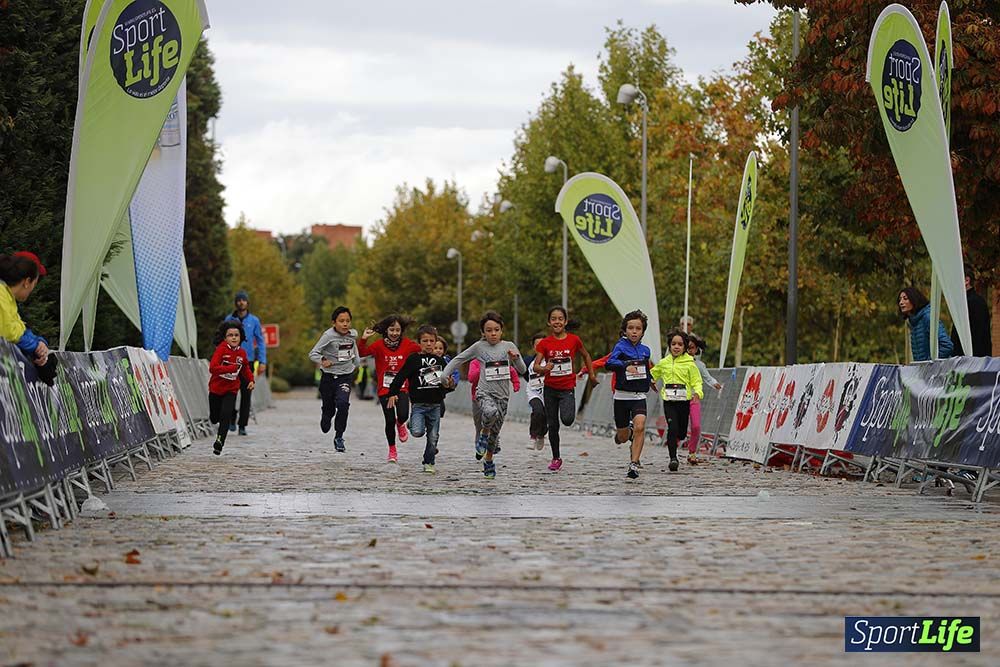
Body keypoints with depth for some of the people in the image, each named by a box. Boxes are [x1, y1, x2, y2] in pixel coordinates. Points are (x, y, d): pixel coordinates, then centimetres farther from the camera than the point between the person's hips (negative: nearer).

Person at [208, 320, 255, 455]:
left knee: (226, 415, -18)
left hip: (231, 389, 2)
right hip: (216, 388, -2)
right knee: (214, 419, 13)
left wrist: (251, 380, 8)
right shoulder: (221, 349, -17)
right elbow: (213, 368, -29)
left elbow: (246, 368, 20)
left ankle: (220, 441, -7)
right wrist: (232, 368, -34)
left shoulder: (242, 353, -2)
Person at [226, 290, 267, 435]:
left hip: (248, 360, 0)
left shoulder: (254, 320, 5)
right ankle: (232, 418, 14)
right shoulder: (229, 319, 4)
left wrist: (262, 362, -2)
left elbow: (260, 341, 7)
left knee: (246, 394, 1)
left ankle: (242, 425, 7)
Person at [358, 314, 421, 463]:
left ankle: (400, 425, 21)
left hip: (402, 388, 1)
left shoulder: (407, 344, 3)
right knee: (390, 420, -1)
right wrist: (363, 339, -26)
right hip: (384, 388, -1)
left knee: (403, 415, -19)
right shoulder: (379, 345, -4)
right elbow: (362, 352, -12)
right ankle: (392, 451, 19)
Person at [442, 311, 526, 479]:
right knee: (490, 412, -37)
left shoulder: (508, 346, 4)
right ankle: (484, 433, -6)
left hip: (503, 395, 2)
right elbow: (459, 359, 10)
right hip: (485, 392, -2)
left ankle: (488, 461, 32)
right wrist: (446, 374, 0)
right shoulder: (479, 347, 0)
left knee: (495, 433, 8)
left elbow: (522, 370, 5)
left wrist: (516, 357, -14)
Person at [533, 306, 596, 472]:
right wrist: (544, 369, -29)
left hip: (568, 388, -1)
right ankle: (556, 458, 22)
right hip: (550, 388, 2)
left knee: (567, 420, -23)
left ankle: (568, 410, 13)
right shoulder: (545, 343, -4)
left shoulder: (574, 340, -5)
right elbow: (535, 366, -9)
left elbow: (585, 356, 13)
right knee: (553, 425, 7)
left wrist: (591, 374, 15)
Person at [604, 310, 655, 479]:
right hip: (622, 395, -2)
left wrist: (649, 380, 18)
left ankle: (634, 463, -20)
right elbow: (609, 363, -28)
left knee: (640, 426, -25)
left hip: (639, 396, 2)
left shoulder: (645, 350, 7)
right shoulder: (621, 346, -7)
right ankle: (628, 432, 47)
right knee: (622, 438, 10)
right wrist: (626, 366, -42)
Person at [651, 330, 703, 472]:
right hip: (668, 401, 1)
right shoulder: (663, 363, 10)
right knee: (672, 428, -15)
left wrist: (698, 392, -18)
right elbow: (653, 375, 26)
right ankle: (673, 458, -12)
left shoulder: (689, 364, 1)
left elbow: (696, 381, 0)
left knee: (681, 431, 4)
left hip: (684, 400, -1)